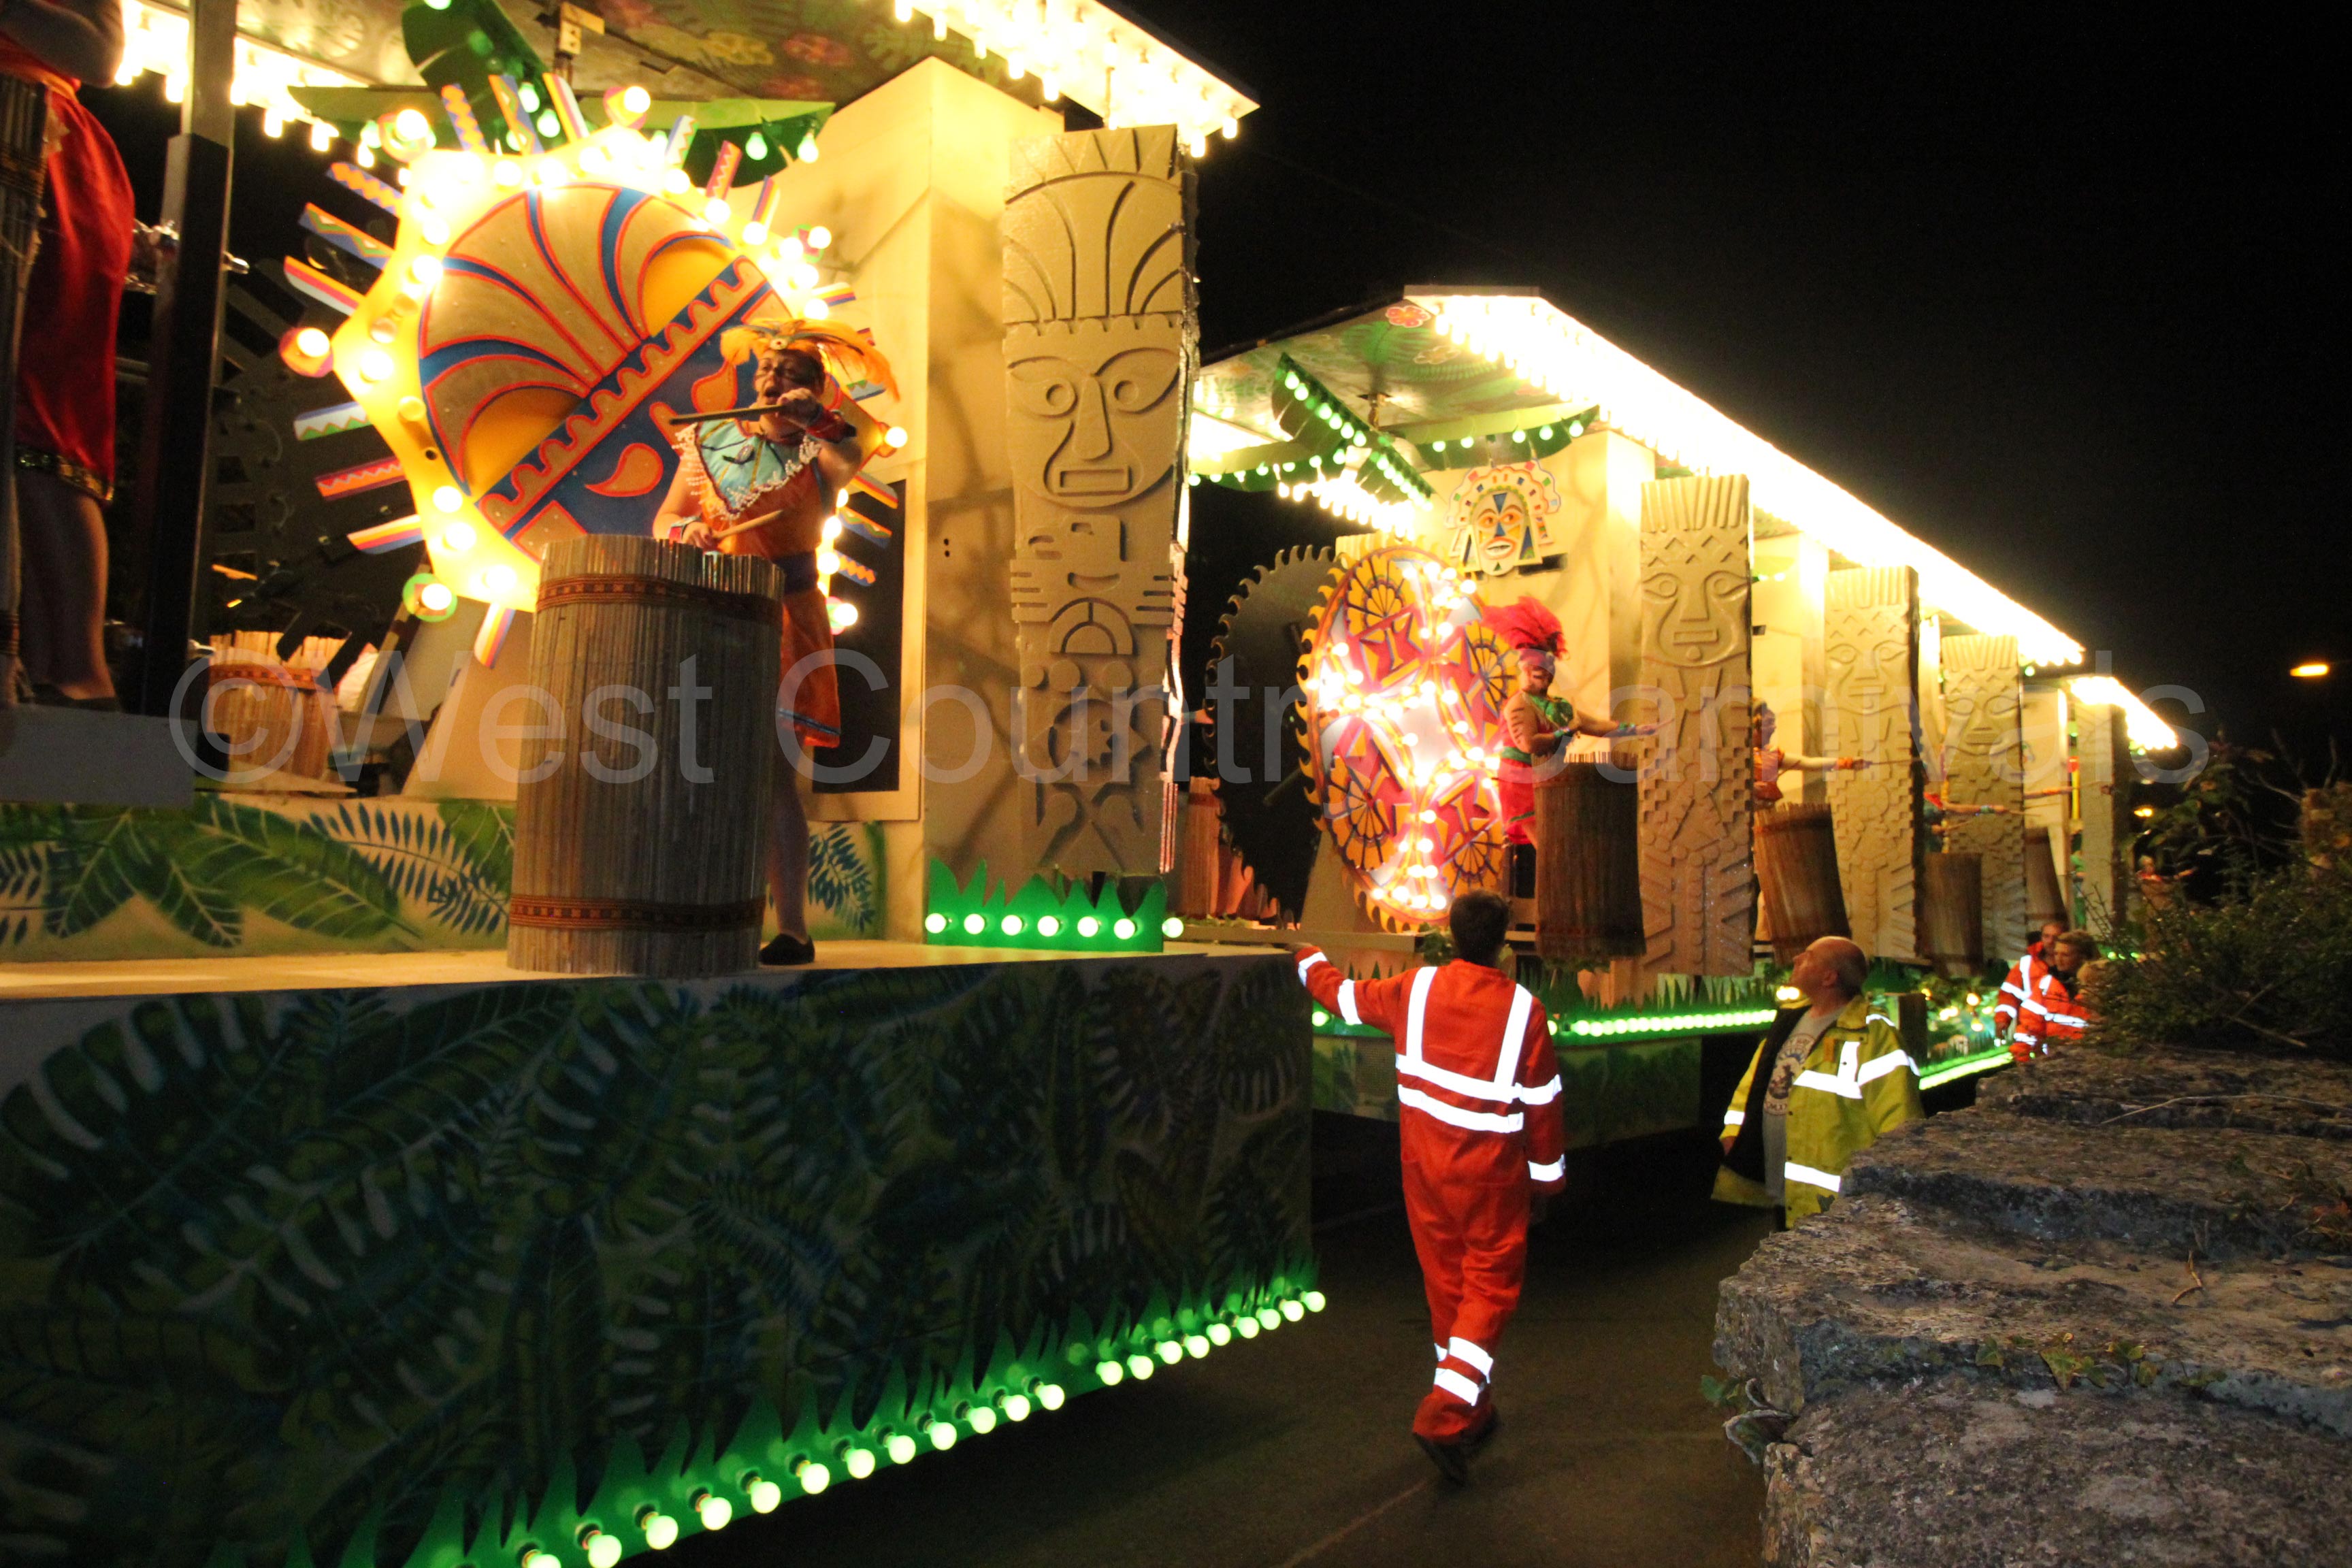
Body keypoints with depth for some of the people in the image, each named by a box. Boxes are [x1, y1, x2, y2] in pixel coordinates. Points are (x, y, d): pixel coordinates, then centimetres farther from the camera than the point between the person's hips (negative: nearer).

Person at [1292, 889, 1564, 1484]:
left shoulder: (1416, 988, -4)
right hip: (1490, 1173, -3)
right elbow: (1542, 1101, -4)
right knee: (1491, 1285, 6)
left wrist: (1308, 960, 32)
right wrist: (1547, 1176, 9)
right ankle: (1446, 1413, -6)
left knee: (1445, 1282, 15)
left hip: (1425, 1165, 3)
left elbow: (1345, 995, 12)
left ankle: (1473, 1411, 30)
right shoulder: (1523, 1009, -11)